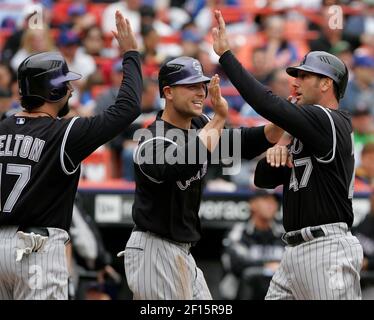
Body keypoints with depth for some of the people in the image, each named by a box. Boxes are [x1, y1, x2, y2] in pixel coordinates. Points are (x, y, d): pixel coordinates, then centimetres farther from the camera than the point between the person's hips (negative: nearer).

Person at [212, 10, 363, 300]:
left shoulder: (328, 122, -10)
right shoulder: (306, 134, 21)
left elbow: (267, 104, -20)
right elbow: (264, 179, 22)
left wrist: (225, 54, -16)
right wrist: (275, 151, -1)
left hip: (328, 250, -10)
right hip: (297, 252, 10)